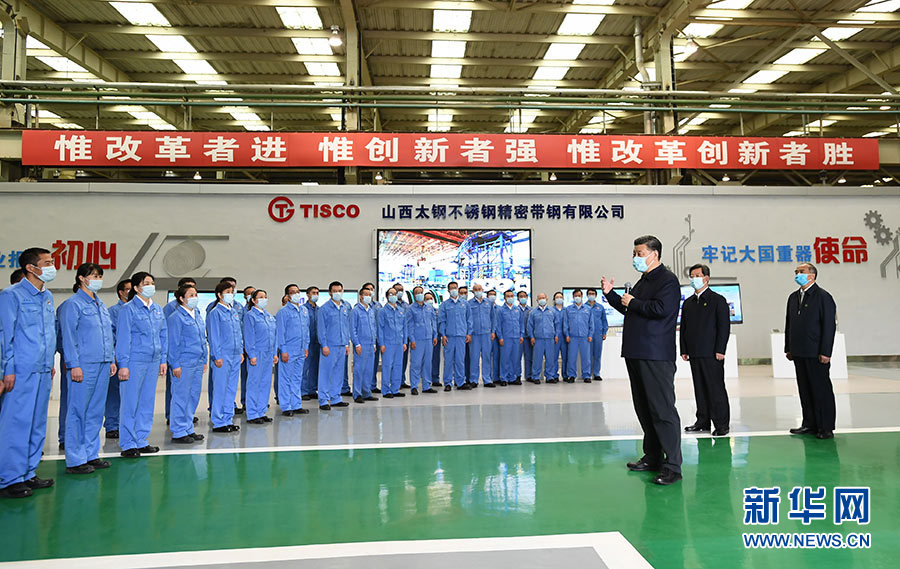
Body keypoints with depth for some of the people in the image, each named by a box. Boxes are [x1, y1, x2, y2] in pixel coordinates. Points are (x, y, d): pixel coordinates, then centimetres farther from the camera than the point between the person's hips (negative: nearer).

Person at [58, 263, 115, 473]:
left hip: (102, 364, 8)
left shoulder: (101, 305, 17)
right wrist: (74, 365, -15)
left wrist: (112, 360, 16)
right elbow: (68, 337, -10)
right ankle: (75, 460, 5)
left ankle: (91, 454, 19)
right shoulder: (73, 304, -5)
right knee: (78, 411, -2)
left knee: (96, 411, 11)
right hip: (83, 365, -7)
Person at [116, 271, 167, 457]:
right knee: (130, 403, -1)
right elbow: (123, 338, -9)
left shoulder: (158, 309, 13)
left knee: (147, 402, 10)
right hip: (134, 362, -6)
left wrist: (163, 360, 13)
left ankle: (141, 441, 20)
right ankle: (128, 444, 9)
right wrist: (123, 365, -12)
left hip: (153, 362, 6)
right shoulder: (128, 309, -6)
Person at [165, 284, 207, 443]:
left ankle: (188, 429, 23)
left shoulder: (197, 315, 14)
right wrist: (175, 365, -13)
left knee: (194, 396, 12)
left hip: (197, 363, 8)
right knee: (181, 397, -1)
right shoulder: (176, 317, -10)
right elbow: (173, 343, -11)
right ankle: (178, 433, 8)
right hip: (183, 363, -8)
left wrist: (204, 360, 18)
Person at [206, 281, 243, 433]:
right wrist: (217, 356, -14)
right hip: (223, 356, -7)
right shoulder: (215, 313, -6)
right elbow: (213, 336, -10)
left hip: (235, 356, 7)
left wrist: (241, 351, 14)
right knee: (220, 389, -2)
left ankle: (228, 419, 19)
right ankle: (218, 423, 5)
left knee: (232, 389, 11)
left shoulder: (235, 311, 14)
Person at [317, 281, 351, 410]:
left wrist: (347, 344, 13)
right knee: (326, 373, -3)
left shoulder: (346, 308, 12)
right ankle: (323, 401, 3)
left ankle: (335, 398, 21)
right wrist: (324, 345, -12)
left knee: (338, 373, 11)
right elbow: (321, 328, -8)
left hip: (342, 346, 6)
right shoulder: (324, 309, -6)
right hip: (330, 346, -6)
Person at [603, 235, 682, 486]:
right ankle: (652, 457, 26)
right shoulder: (643, 281, 20)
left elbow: (661, 309, -22)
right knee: (644, 408, 15)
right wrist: (610, 294, 15)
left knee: (662, 409, -8)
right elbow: (629, 310, 25)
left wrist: (633, 302, -9)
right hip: (637, 353, 10)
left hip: (656, 356, -10)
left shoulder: (667, 280, -8)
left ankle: (672, 466, -3)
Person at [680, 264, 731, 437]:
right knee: (700, 389, 9)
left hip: (712, 353, -5)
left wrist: (720, 350, -13)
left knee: (716, 389, -3)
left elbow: (724, 326, -6)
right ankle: (703, 421, 17)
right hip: (695, 354, 6)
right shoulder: (687, 302, 16)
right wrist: (684, 350, 9)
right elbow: (683, 327, 17)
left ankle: (721, 424, 4)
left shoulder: (718, 300, -1)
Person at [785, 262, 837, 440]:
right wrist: (788, 349, 13)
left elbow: (829, 325, -11)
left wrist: (825, 352, -16)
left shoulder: (823, 297, -7)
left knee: (822, 390, 1)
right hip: (799, 353, 7)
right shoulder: (793, 297, 14)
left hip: (816, 354, -7)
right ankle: (809, 424, 19)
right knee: (805, 390, 11)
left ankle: (826, 427, 8)